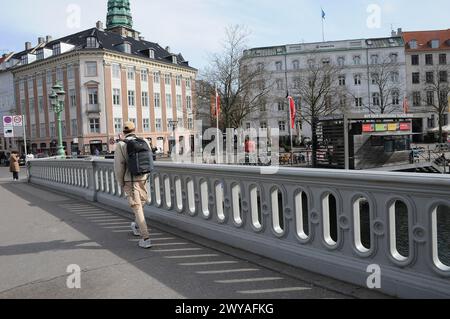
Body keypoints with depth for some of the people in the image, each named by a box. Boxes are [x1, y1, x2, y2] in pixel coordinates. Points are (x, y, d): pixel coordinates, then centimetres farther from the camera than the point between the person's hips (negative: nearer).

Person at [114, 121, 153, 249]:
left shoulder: (121, 145, -9)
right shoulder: (144, 142, 1)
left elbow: (118, 166, -10)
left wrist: (121, 183, 4)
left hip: (130, 181, -4)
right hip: (143, 179, 4)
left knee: (137, 209, -3)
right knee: (141, 203, 26)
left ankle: (145, 238, -8)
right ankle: (137, 227, 47)